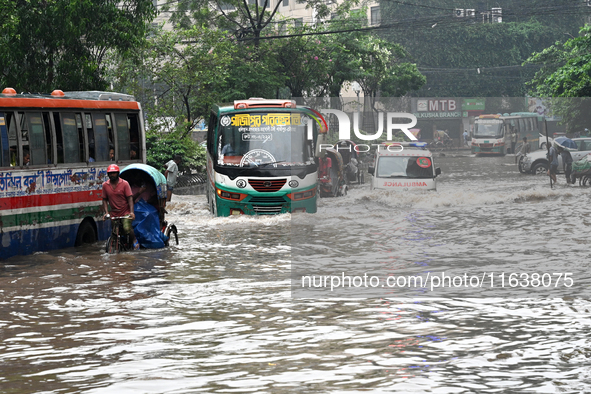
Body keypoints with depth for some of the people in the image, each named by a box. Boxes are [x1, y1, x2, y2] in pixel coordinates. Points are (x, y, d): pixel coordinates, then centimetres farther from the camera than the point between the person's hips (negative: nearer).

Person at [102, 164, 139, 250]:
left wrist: (131, 212, -17)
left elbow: (130, 198, -6)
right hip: (114, 214, 3)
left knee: (127, 228, -25)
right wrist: (106, 212, -3)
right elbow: (104, 200, 10)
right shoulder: (105, 185, 4)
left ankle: (134, 240, -2)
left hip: (125, 213, -3)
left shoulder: (124, 184, -3)